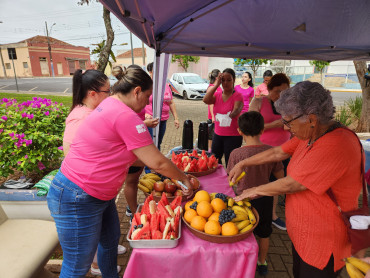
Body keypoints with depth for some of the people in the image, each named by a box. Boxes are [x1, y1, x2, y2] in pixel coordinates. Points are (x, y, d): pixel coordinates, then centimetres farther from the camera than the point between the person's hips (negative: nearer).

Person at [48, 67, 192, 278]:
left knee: (111, 241, 25)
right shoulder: (125, 115, -24)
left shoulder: (110, 105, 6)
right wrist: (184, 178, -5)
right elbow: (157, 163, -20)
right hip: (77, 199, -10)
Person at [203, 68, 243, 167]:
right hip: (218, 134, 5)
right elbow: (205, 100, -14)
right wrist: (216, 84, -14)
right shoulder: (217, 95, 6)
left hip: (233, 136, -5)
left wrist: (233, 113, -46)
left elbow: (237, 109, -24)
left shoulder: (237, 96, -6)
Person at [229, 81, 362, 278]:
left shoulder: (335, 147, -32)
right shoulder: (310, 135, -2)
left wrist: (256, 191, -13)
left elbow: (291, 184, -28)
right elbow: (278, 152, 5)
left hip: (322, 243, -8)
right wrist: (243, 163, 4)